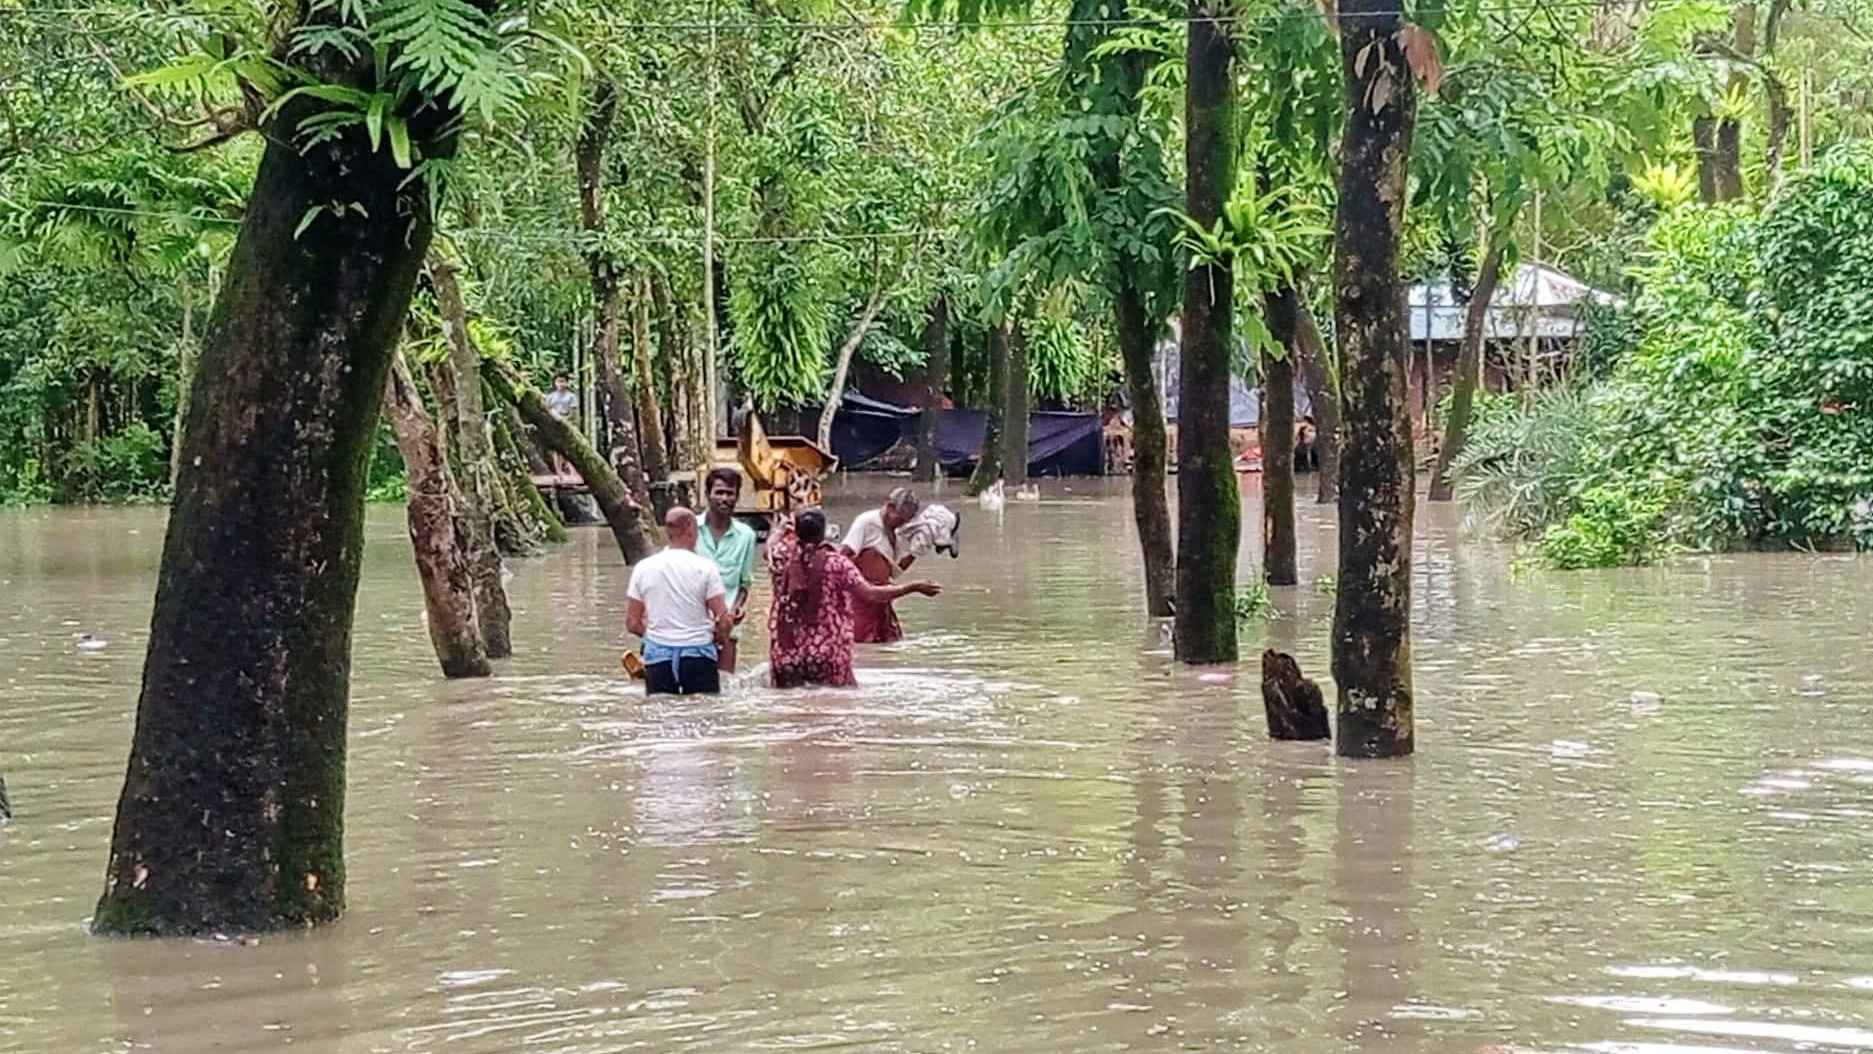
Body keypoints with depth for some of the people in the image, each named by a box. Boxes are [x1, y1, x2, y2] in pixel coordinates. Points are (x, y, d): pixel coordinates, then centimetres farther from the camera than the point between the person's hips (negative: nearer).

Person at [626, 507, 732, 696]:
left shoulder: (643, 568, 3)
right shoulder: (705, 567, -6)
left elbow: (632, 623, 5)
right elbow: (724, 622, -8)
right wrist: (718, 640, 13)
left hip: (657, 654, 3)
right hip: (698, 654, -3)